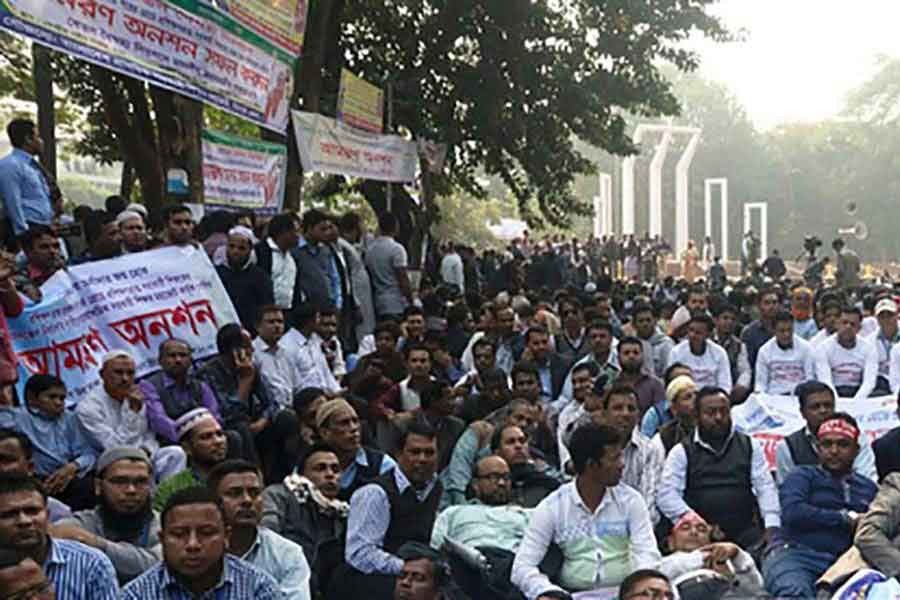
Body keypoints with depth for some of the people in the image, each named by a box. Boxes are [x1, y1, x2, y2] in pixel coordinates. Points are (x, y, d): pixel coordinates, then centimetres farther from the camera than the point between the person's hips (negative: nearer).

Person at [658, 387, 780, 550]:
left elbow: (765, 487, 8)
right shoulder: (682, 452, 10)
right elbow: (666, 494, 1)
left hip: (746, 536, 2)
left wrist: (771, 527, -7)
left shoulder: (750, 446, 17)